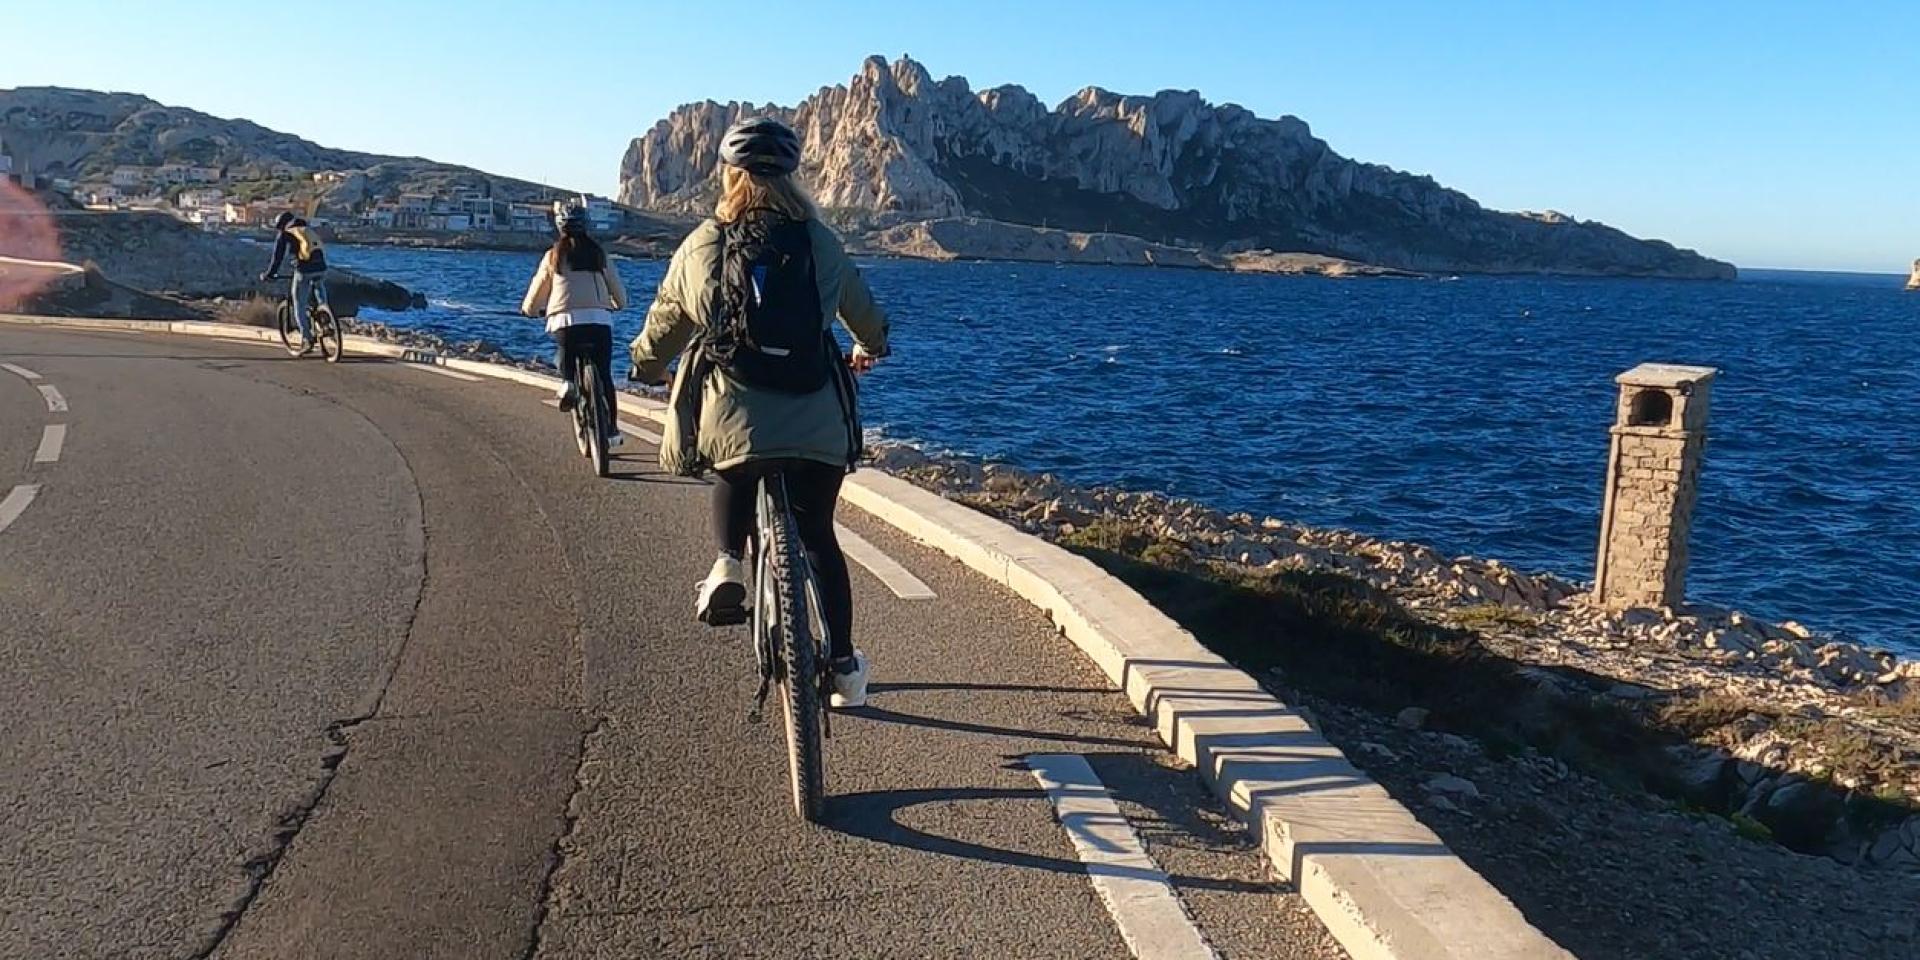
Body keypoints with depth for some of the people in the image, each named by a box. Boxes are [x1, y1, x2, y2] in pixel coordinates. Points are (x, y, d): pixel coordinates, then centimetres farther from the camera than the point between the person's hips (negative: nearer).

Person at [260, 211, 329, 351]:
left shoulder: (285, 236, 8)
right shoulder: (310, 231, 25)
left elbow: (278, 258, 6)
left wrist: (268, 275, 18)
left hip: (304, 271, -5)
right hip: (321, 268, 5)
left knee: (299, 306, 5)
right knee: (322, 303, 25)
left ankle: (307, 339, -3)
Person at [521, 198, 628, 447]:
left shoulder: (553, 256, 7)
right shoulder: (598, 253, 10)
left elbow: (536, 292, 17)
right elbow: (619, 293, 15)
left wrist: (529, 309, 38)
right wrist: (616, 304, 38)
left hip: (565, 320, -1)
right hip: (600, 321, 1)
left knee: (564, 355, 28)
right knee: (604, 377, 12)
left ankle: (568, 381, -4)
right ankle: (611, 430, 13)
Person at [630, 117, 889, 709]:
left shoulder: (702, 246, 5)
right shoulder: (821, 243, 8)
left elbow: (666, 321, 18)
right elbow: (862, 309, 24)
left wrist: (646, 367, 40)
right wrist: (870, 348, 47)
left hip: (733, 425, -1)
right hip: (820, 428, 1)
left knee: (735, 478, 34)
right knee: (818, 537, 19)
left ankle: (727, 565, 9)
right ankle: (845, 668, 23)